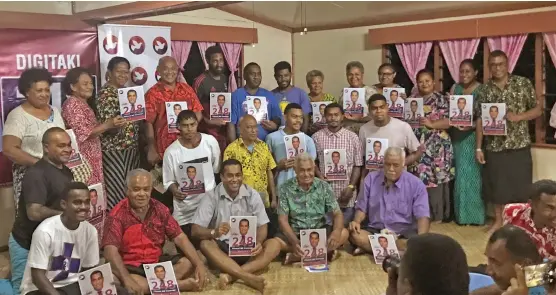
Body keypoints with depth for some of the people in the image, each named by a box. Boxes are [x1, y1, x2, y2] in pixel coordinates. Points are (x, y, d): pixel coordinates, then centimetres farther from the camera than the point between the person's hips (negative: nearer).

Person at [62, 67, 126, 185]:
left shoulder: (84, 104, 16)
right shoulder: (72, 104, -12)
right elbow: (83, 134, -20)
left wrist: (111, 125, 12)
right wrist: (108, 125, -25)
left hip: (91, 159, 9)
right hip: (81, 160, -9)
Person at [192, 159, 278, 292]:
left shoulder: (252, 195, -1)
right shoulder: (211, 196, -7)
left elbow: (262, 226, 0)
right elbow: (196, 230, -11)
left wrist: (258, 243, -24)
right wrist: (214, 232, -34)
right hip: (222, 248, -2)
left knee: (274, 245, -24)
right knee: (205, 245, -32)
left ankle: (230, 275, -38)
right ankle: (249, 277, -45)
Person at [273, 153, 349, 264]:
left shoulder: (324, 187, -2)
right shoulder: (285, 188, -6)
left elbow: (337, 214, -4)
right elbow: (283, 219, -10)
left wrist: (336, 232, -29)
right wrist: (295, 241, -29)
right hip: (295, 233, -1)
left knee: (343, 233, -25)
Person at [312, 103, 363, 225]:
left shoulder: (352, 137, 1)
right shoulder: (317, 137, 2)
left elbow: (357, 165, 2)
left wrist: (351, 187, -7)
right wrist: (320, 177, -9)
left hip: (346, 192, 0)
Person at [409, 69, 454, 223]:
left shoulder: (441, 100, 1)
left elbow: (449, 121, -9)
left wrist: (431, 124, -19)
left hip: (437, 147, -4)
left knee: (435, 179, -4)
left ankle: (437, 215, 5)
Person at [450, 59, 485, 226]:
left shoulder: (482, 90, -3)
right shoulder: (455, 89, 10)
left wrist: (473, 125, -24)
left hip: (474, 136, -4)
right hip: (458, 137, 4)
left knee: (473, 173, -2)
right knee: (460, 174, 6)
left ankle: (475, 214, 7)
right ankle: (462, 213, 14)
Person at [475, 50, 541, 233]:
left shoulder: (523, 84, 0)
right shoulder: (485, 90, 4)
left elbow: (538, 109, 2)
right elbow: (480, 120, 4)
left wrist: (518, 116, -15)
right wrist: (478, 147, 0)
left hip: (519, 146, -1)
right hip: (494, 147, 2)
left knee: (521, 186, 2)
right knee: (497, 186, 9)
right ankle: (498, 221, 25)